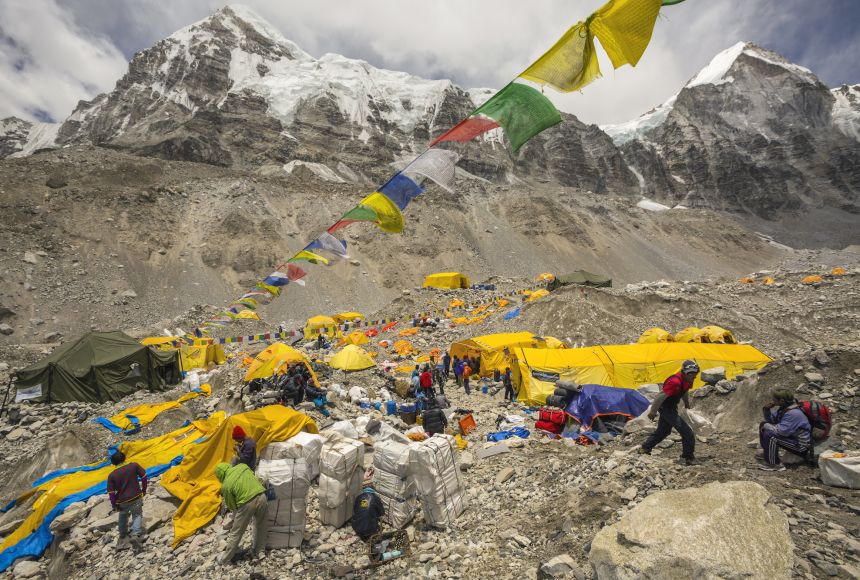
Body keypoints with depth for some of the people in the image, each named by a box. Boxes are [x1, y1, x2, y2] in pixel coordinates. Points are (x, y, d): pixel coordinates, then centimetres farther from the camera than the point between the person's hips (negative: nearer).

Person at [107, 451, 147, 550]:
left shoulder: (112, 475, -5)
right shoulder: (134, 465, -7)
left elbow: (111, 492, -5)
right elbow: (144, 476, -5)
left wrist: (114, 505, 7)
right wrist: (144, 490, 10)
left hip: (122, 501, 2)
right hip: (136, 497, -2)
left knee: (123, 516, 30)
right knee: (137, 515, 11)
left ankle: (123, 536, 41)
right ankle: (135, 535, -12)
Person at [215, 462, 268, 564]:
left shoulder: (226, 485, -4)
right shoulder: (242, 466, 6)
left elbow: (232, 506, 8)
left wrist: (233, 508, 29)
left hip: (247, 503, -4)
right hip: (261, 496, 5)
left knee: (236, 532, 18)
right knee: (260, 526, 26)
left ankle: (225, 558, 34)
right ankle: (260, 551, 39)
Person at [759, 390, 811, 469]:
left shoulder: (793, 413, -30)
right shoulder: (783, 408, 0)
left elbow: (782, 430, -32)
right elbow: (771, 420, 10)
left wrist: (766, 426, -17)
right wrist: (767, 409, -8)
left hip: (800, 445, -10)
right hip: (791, 435, 10)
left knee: (769, 434, -28)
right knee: (763, 425, 7)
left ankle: (773, 463, -13)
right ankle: (766, 452, 19)